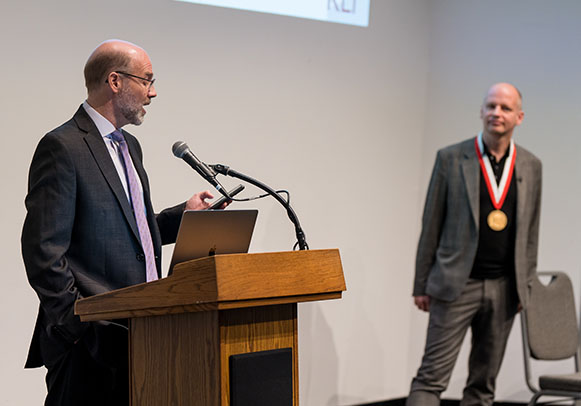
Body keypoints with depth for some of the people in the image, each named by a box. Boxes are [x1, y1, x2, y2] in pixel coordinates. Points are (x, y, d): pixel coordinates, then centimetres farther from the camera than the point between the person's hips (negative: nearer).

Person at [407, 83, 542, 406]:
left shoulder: (531, 166, 8)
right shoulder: (451, 159, -1)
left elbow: (531, 229, 13)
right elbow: (431, 225, 1)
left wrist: (524, 285, 10)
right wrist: (421, 284, 0)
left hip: (504, 288, 3)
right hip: (457, 284, -3)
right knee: (432, 378, -7)